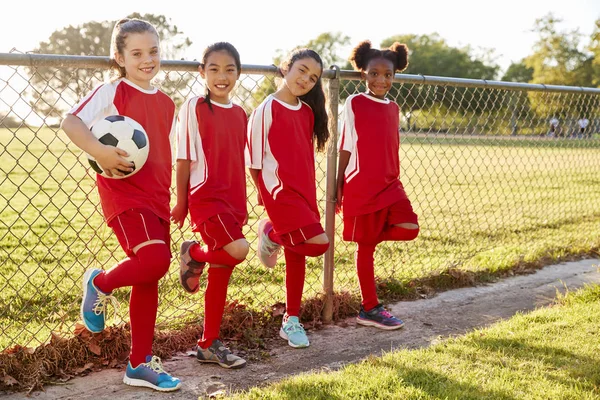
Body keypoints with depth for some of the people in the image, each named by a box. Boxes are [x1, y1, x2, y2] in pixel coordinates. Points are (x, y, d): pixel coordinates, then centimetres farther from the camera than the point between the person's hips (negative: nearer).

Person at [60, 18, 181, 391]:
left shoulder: (166, 103, 13)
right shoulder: (112, 92, -5)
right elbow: (70, 121, -14)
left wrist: (173, 199, 12)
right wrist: (99, 152, -30)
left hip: (157, 199, 7)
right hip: (124, 192, -6)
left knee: (150, 279, 8)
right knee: (155, 259, -25)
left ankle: (141, 363, 19)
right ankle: (100, 284, 7)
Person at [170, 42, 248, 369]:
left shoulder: (239, 114, 11)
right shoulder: (194, 107, -6)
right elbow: (184, 159, -6)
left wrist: (241, 205, 15)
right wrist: (181, 202, -6)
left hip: (232, 201, 6)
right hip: (205, 198, -6)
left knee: (221, 274, 9)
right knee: (238, 250, -27)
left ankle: (209, 345, 20)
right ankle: (193, 254, 5)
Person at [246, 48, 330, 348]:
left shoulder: (308, 112, 9)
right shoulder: (267, 110, -10)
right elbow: (254, 160, -7)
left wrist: (310, 193, 13)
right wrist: (266, 193, -4)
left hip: (304, 191, 7)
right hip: (280, 191, -7)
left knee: (297, 255, 12)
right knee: (318, 243, -20)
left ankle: (291, 321, 24)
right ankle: (270, 235, 8)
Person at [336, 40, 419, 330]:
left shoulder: (393, 108, 10)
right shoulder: (355, 103, -5)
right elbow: (345, 147, -4)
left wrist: (393, 180, 17)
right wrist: (338, 186, -4)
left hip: (389, 183, 6)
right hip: (361, 186, -5)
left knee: (409, 228, -15)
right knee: (365, 246, 2)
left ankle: (368, 236, 12)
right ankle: (369, 309, 13)